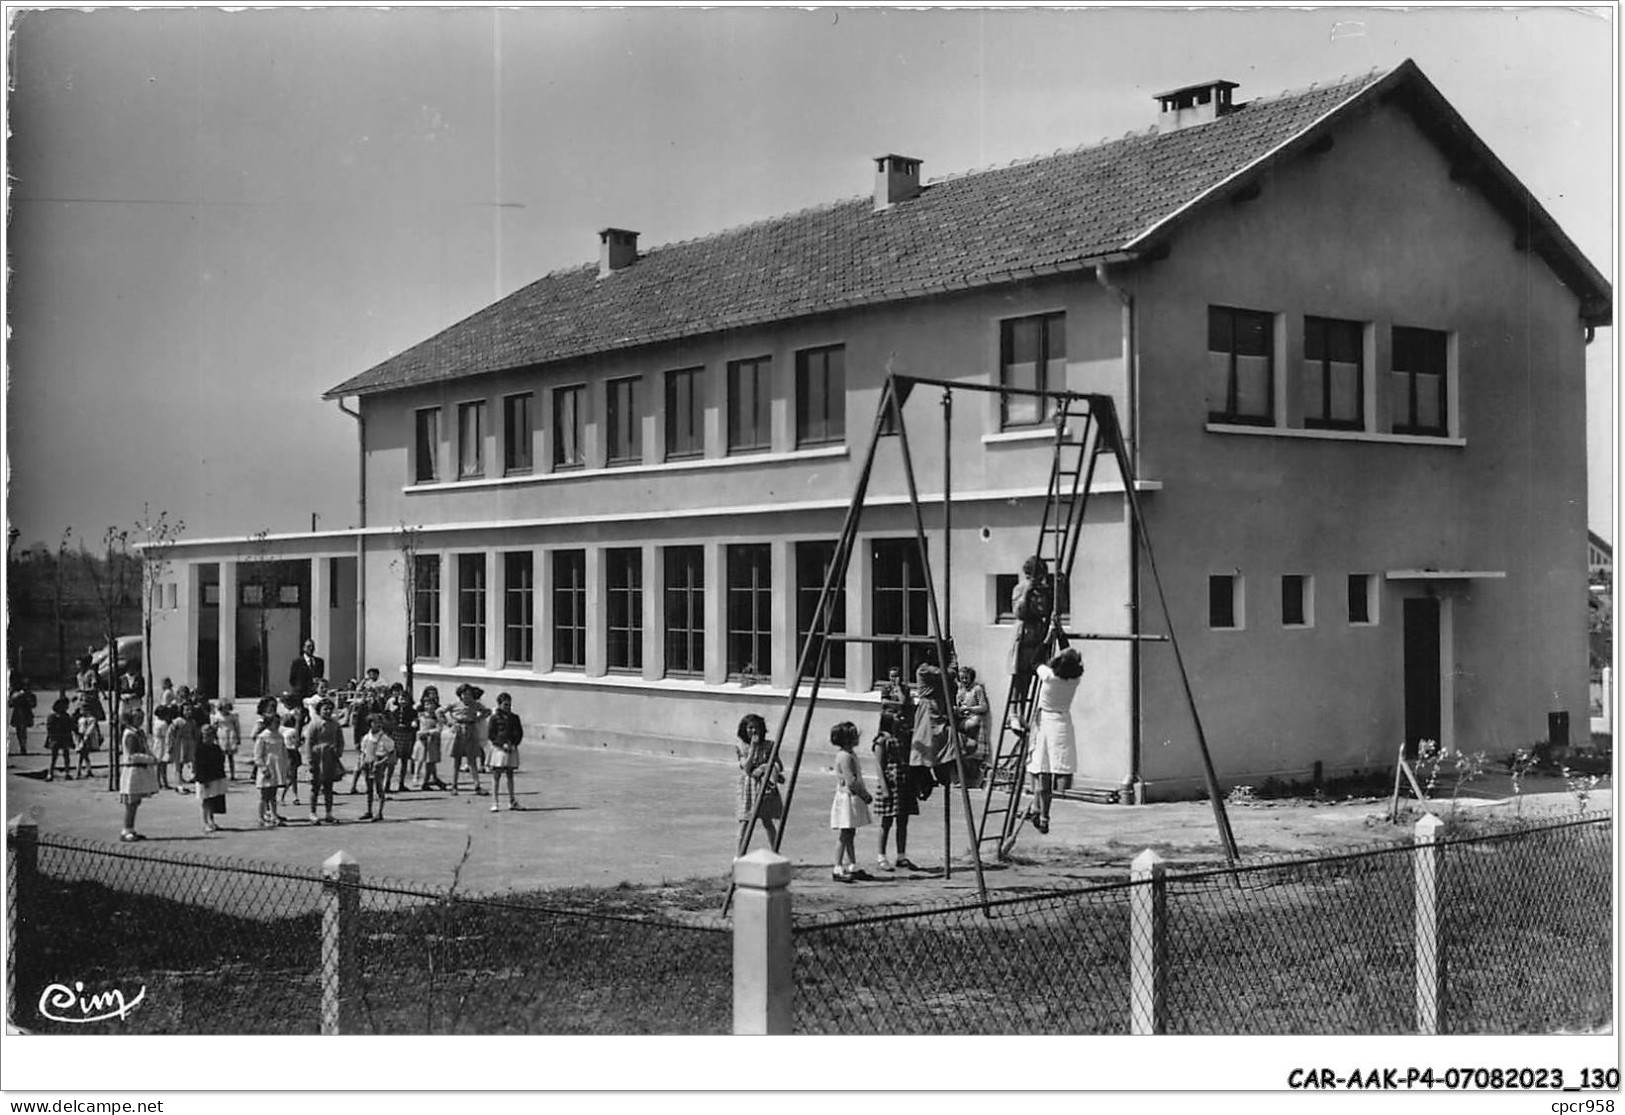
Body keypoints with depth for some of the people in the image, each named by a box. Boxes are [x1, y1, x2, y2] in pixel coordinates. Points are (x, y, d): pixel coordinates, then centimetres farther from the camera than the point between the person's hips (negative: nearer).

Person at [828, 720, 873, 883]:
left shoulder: (850, 755, 14)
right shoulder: (845, 756, -17)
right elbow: (851, 781, -21)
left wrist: (865, 794, 8)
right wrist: (865, 795, -11)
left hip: (854, 799, 10)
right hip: (847, 798, -10)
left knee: (850, 835, 12)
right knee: (844, 835, -7)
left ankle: (853, 868, 17)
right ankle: (838, 870, -5)